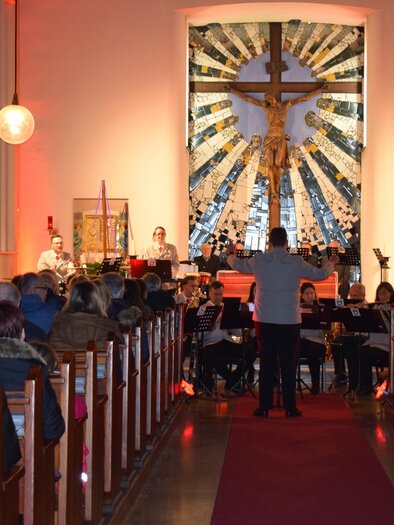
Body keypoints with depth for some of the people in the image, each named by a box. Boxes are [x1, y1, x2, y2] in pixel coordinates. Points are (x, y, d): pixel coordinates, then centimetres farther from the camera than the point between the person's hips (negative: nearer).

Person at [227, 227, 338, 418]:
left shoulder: (258, 261, -3)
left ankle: (264, 407, 8)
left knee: (266, 363, 7)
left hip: (264, 320, 1)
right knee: (289, 364, 6)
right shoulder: (296, 262, -7)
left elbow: (237, 265, 17)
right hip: (289, 321, -1)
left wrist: (230, 254, 40)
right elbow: (321, 274, 8)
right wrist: (331, 263, 30)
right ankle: (290, 407, 9)